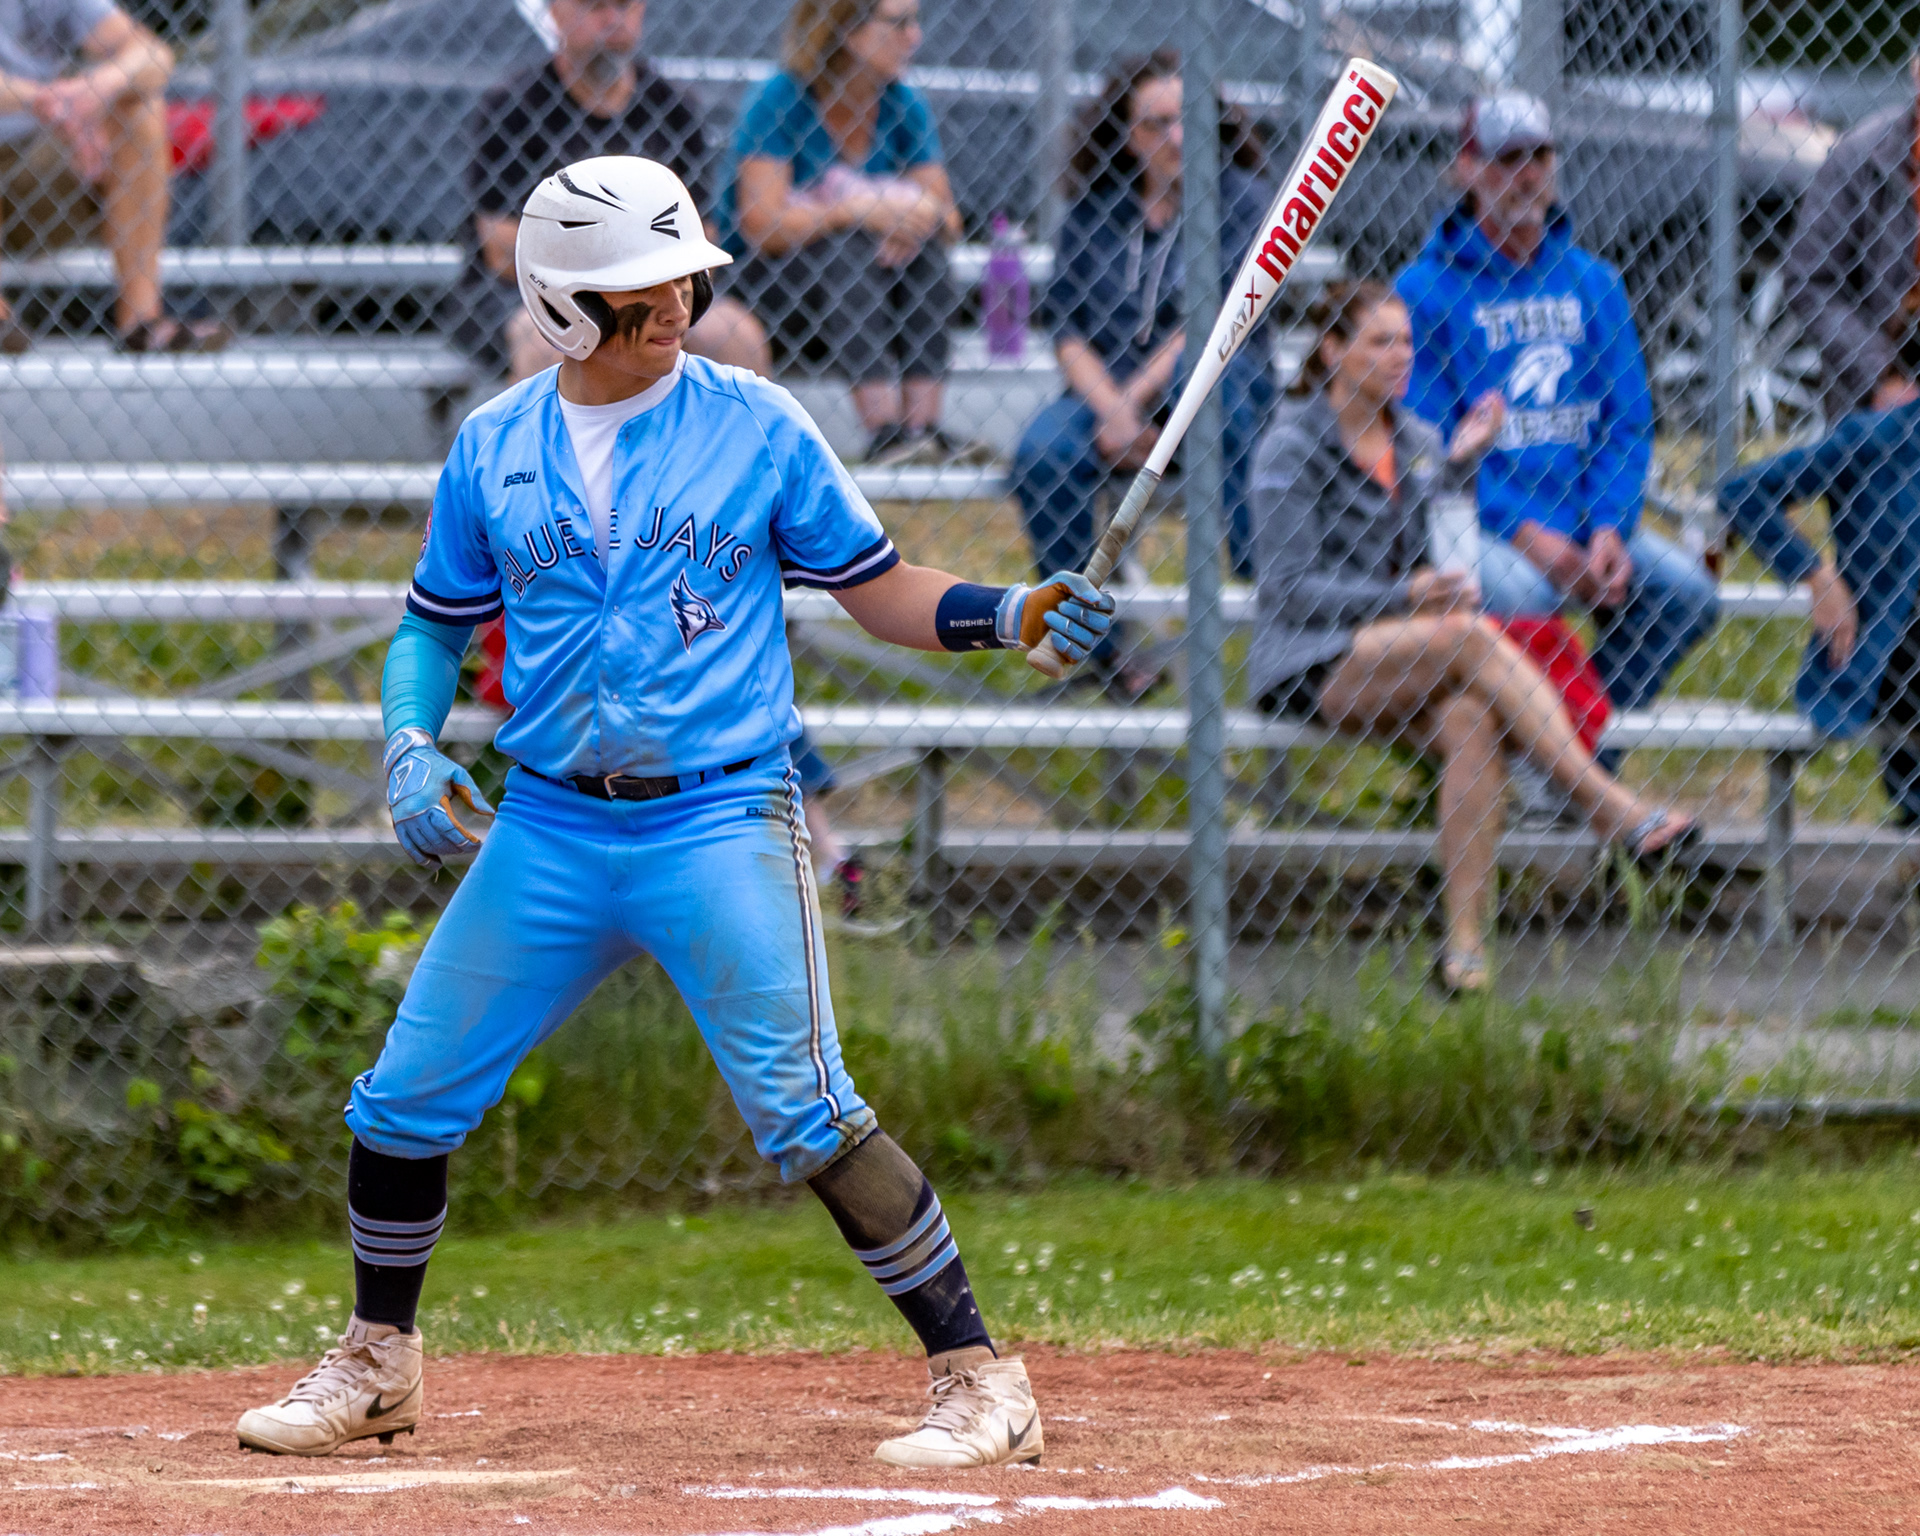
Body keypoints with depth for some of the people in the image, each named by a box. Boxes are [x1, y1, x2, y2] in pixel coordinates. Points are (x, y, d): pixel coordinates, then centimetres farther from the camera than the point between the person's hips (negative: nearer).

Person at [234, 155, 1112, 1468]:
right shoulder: (494, 448, 6)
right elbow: (436, 623, 16)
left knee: (804, 1113, -15)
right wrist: (411, 744, -2)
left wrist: (1011, 616, -13)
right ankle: (377, 1364, 29)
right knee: (406, 1099, 7)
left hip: (719, 821, -4)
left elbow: (882, 592, 3)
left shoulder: (757, 425, -1)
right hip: (548, 830, 4)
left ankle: (980, 1381, -10)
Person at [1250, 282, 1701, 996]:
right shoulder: (1292, 446, -2)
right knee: (1470, 634, -32)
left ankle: (1465, 946, -39)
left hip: (1400, 659, 5)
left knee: (1471, 722, -31)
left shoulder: (1417, 441, 16)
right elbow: (1287, 587, -9)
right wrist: (1405, 597, -20)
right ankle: (1610, 806, -34)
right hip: (1306, 667, -5)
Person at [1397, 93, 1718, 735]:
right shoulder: (1424, 290, -1)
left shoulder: (1593, 283, 14)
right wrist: (1525, 533, -16)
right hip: (1477, 526, -5)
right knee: (1516, 589, -36)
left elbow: (1627, 422, 10)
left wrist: (1608, 527, -8)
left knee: (1684, 589, -17)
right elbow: (1429, 437, -7)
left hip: (1584, 520, 5)